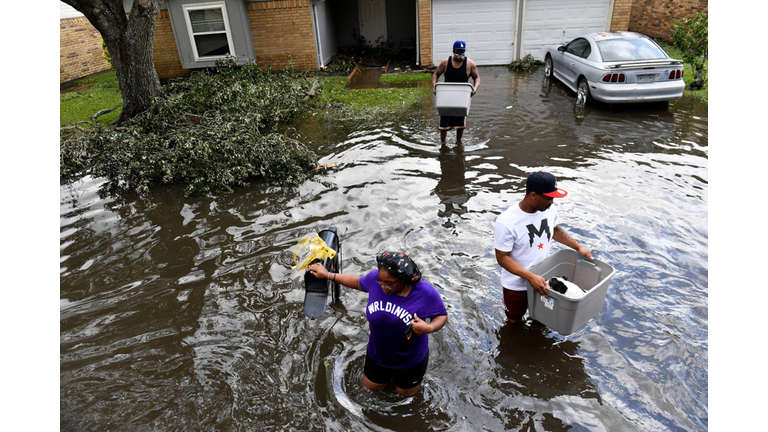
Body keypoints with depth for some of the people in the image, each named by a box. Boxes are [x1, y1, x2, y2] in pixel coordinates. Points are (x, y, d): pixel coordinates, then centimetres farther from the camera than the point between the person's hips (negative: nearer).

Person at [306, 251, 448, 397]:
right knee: (369, 386, 26)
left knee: (406, 393, 24)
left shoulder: (425, 293, -32)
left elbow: (442, 315, -16)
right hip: (378, 354, 3)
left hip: (410, 360, -2)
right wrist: (327, 275, 1)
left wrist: (428, 328, -38)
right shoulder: (375, 277, -24)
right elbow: (358, 282, -1)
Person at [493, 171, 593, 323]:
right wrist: (531, 277, -33)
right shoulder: (506, 222, -31)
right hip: (517, 284, -5)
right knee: (515, 320, 20)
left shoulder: (550, 210, -12)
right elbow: (502, 258, -26)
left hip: (542, 279, 5)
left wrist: (578, 247, 6)